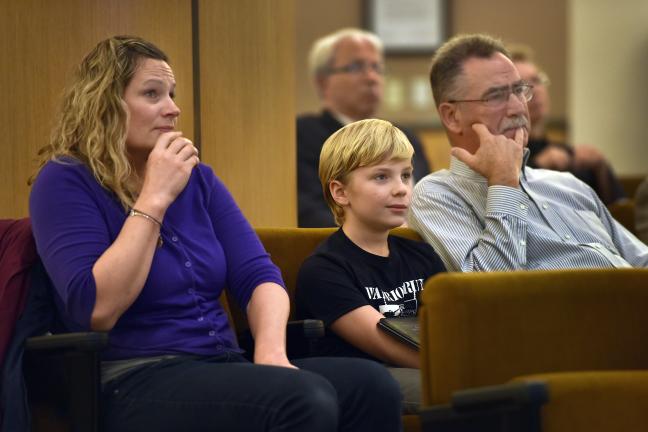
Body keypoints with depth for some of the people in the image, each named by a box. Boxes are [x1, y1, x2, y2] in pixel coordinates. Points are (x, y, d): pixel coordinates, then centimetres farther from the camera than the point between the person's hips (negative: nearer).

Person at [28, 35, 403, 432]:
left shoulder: (197, 179, 15)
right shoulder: (65, 182, -4)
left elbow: (258, 275, 7)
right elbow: (98, 309, -17)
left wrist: (271, 351, -14)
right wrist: (155, 198, -15)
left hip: (220, 366, 6)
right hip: (135, 383, -6)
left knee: (371, 386, -21)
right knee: (305, 400, -32)